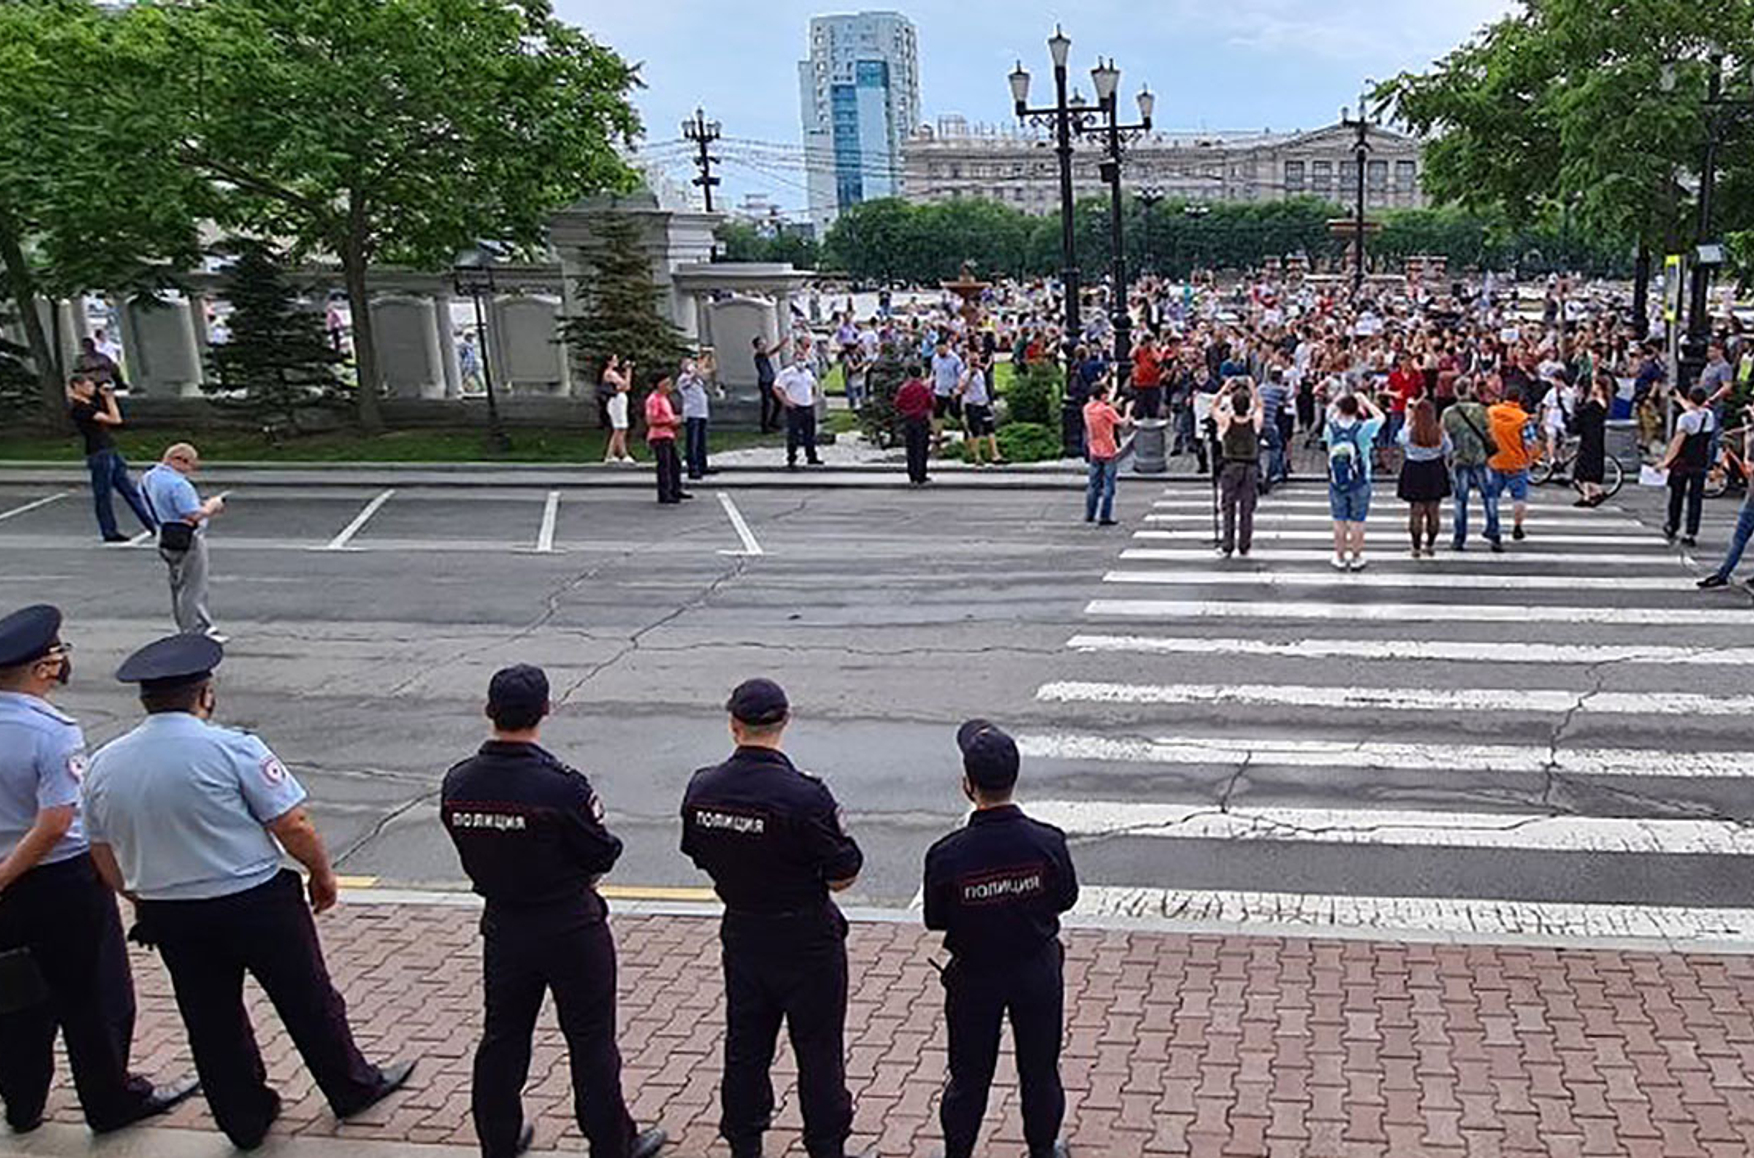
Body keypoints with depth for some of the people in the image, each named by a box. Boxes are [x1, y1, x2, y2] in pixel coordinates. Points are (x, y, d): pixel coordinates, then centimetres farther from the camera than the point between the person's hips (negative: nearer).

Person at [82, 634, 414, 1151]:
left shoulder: (103, 764, 0)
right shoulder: (232, 748, -18)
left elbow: (105, 859, 9)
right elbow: (293, 826, -16)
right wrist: (323, 873, 1)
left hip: (166, 914, 5)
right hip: (256, 904, -5)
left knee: (210, 1018, 19)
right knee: (307, 1002, 13)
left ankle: (245, 1121, 32)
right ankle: (353, 1089, 31)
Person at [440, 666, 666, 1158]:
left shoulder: (458, 784, -10)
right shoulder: (562, 786, -26)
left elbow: (472, 855, 3)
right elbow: (603, 855, -14)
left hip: (503, 928, 5)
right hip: (571, 929, -5)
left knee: (502, 1041, 20)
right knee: (591, 1043, 11)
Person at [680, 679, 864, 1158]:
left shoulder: (701, 790, -8)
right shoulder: (805, 796, -24)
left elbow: (699, 856, 7)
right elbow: (843, 877, -17)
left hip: (742, 935, 5)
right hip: (806, 942, -5)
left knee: (744, 1048, 19)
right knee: (819, 1053, 11)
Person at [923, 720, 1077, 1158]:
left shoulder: (946, 855, -25)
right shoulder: (1047, 843, -22)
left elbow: (934, 920, -9)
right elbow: (1066, 897, -4)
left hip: (974, 976, -1)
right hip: (1038, 970, 1)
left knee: (969, 1075, 17)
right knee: (1040, 1070, 21)